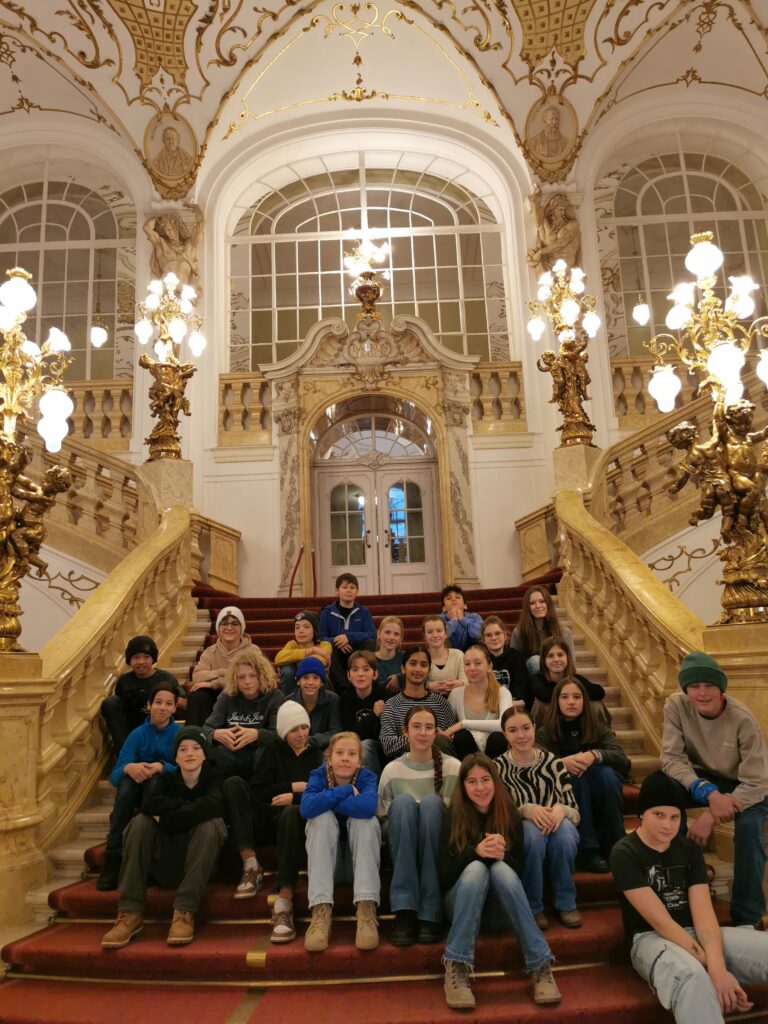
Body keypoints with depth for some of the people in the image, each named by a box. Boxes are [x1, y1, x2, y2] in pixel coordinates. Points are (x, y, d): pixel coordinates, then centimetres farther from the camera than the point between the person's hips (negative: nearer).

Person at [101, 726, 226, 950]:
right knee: (140, 822, -20)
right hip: (165, 863, 2)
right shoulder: (166, 779, 6)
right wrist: (187, 807, -22)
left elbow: (213, 806, -26)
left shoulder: (212, 778, -2)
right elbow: (150, 805, -18)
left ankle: (185, 913, -32)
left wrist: (167, 818, -21)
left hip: (200, 862, -2)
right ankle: (130, 913, -26)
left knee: (211, 823, -30)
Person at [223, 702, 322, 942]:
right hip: (266, 821, 3)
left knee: (292, 812, -39)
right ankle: (251, 866, -29)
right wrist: (294, 787, -3)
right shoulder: (274, 751, 18)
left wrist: (293, 797, -8)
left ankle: (284, 904, -47)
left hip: (296, 817, -2)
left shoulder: (317, 756, 15)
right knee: (234, 783, -21)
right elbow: (257, 790, 4)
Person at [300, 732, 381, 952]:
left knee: (365, 819, -28)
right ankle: (321, 910, -34)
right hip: (326, 860, 1)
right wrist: (346, 791, -27)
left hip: (360, 859, 0)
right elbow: (307, 808, -31)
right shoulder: (319, 775, -9)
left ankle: (366, 909, -34)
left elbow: (368, 806, -36)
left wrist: (327, 799, -27)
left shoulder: (367, 777, -12)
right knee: (322, 816, -27)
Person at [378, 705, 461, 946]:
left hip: (440, 848, 0)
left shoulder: (453, 767, 3)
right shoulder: (392, 770, 4)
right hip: (403, 849, 1)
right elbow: (382, 817, 6)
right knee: (403, 801, -29)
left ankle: (430, 915, -31)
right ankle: (404, 911, -33)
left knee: (432, 802, -30)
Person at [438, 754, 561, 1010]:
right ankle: (456, 968, -34)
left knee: (501, 869, -31)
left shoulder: (510, 815, -3)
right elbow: (443, 874, -12)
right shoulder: (454, 817, -8)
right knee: (475, 867, -32)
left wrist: (503, 855, -26)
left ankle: (541, 966, -31)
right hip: (463, 906, -1)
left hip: (500, 908, 1)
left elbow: (519, 870, -4)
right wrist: (476, 851, -29)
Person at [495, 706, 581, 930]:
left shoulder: (553, 763, -3)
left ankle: (566, 903, -11)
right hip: (519, 839, -1)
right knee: (532, 829, -35)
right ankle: (532, 907, -15)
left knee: (564, 827, -33)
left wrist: (561, 810, -29)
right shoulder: (497, 767, -7)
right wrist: (526, 810, -28)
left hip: (559, 843, 2)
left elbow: (575, 812, -5)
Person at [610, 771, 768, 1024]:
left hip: (697, 935, 6)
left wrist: (718, 966, -24)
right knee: (691, 976, -42)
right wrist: (710, 967, -22)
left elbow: (703, 913, -6)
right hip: (650, 938, -5)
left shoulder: (689, 849, 7)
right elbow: (659, 921, -15)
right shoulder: (625, 853, -9)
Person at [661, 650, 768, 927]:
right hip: (704, 780, 2)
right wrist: (709, 793, -39)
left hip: (745, 788, -2)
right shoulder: (676, 706, -21)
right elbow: (671, 759, -22)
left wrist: (711, 816, -38)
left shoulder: (742, 719, -29)